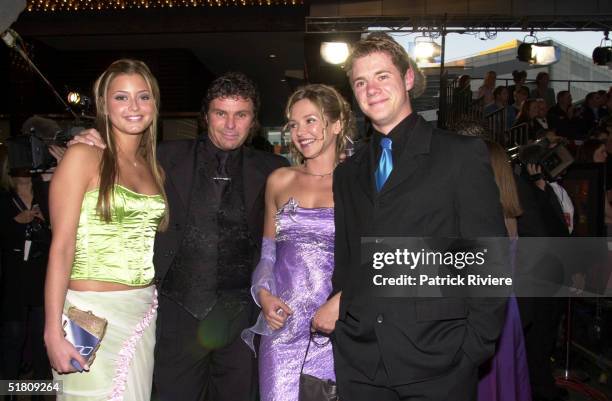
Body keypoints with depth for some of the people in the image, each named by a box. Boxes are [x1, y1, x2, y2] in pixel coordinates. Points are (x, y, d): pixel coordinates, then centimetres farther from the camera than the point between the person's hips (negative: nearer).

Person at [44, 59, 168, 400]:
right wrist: (53, 332, -16)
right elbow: (61, 246, -11)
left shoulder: (155, 170, 11)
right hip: (91, 313, -5)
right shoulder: (82, 157, -5)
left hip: (143, 312, 5)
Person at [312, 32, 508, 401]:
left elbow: (492, 260, -5)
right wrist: (338, 304, 0)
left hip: (436, 361, -4)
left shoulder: (463, 155, -2)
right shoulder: (347, 173, 13)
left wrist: (475, 347, -9)